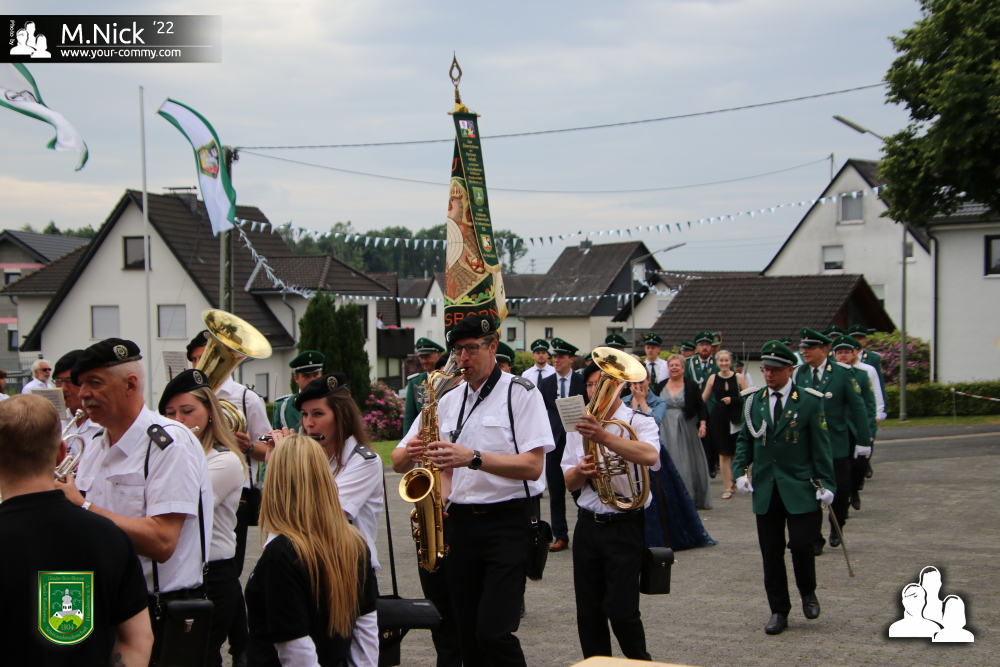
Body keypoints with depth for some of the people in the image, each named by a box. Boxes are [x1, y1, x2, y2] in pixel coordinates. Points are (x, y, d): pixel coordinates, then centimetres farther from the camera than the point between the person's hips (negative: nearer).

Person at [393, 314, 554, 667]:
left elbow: (532, 466, -13)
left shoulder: (521, 393, -2)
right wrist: (412, 453, -11)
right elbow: (398, 461, 13)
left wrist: (474, 458, -23)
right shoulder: (448, 401, 15)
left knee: (494, 633, -14)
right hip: (459, 521, 6)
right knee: (468, 635, 8)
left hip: (507, 521, -5)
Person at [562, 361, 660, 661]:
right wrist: (581, 470, -12)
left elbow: (650, 456, -27)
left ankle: (640, 661, 16)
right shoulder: (579, 427, 12)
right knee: (588, 612, 7)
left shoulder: (639, 421, -4)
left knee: (620, 610, -7)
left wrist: (605, 437, -40)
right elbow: (569, 483, 12)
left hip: (625, 527, -5)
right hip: (588, 525, 5)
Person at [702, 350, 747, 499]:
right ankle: (728, 487, 6)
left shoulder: (738, 377, -1)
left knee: (737, 452, 5)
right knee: (723, 454, 1)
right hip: (719, 418, 1)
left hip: (736, 419, -1)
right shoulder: (713, 378, 4)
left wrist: (732, 400, -13)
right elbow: (703, 398, 9)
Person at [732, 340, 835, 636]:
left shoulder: (809, 401, -3)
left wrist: (825, 483, -8)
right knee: (771, 553, 5)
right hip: (765, 489, 3)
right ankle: (778, 611, 16)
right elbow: (744, 439, 13)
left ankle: (808, 592, 21)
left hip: (800, 489, -3)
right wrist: (740, 470, -2)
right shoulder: (754, 400, 7)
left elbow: (821, 445, -2)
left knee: (801, 545, -9)